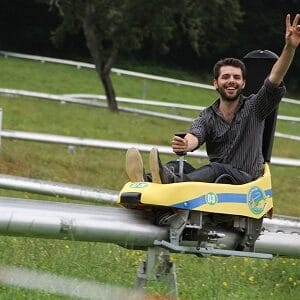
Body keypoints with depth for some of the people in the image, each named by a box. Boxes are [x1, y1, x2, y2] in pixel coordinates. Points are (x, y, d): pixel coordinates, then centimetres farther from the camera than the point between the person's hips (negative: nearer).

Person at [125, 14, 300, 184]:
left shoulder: (254, 108, 6)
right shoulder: (208, 117, 11)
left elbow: (274, 81, -10)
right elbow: (195, 136, -10)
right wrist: (185, 144, -38)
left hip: (246, 179, -3)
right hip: (214, 179, 3)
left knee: (216, 169, -37)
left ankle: (171, 181, -63)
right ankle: (146, 181, -58)